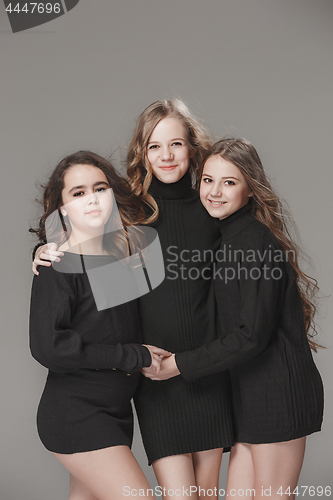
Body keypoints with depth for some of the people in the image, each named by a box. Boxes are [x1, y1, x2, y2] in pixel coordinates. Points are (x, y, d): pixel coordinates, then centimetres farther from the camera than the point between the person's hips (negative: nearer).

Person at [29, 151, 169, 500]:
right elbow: (48, 346, -20)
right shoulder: (58, 265, -11)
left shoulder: (121, 255, 10)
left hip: (114, 411, 7)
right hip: (73, 413, -7)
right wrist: (135, 356, -16)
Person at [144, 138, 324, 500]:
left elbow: (252, 335, -21)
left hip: (279, 392, -9)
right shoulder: (221, 237, 11)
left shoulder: (256, 242, -17)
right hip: (250, 392, 9)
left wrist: (178, 365, -15)